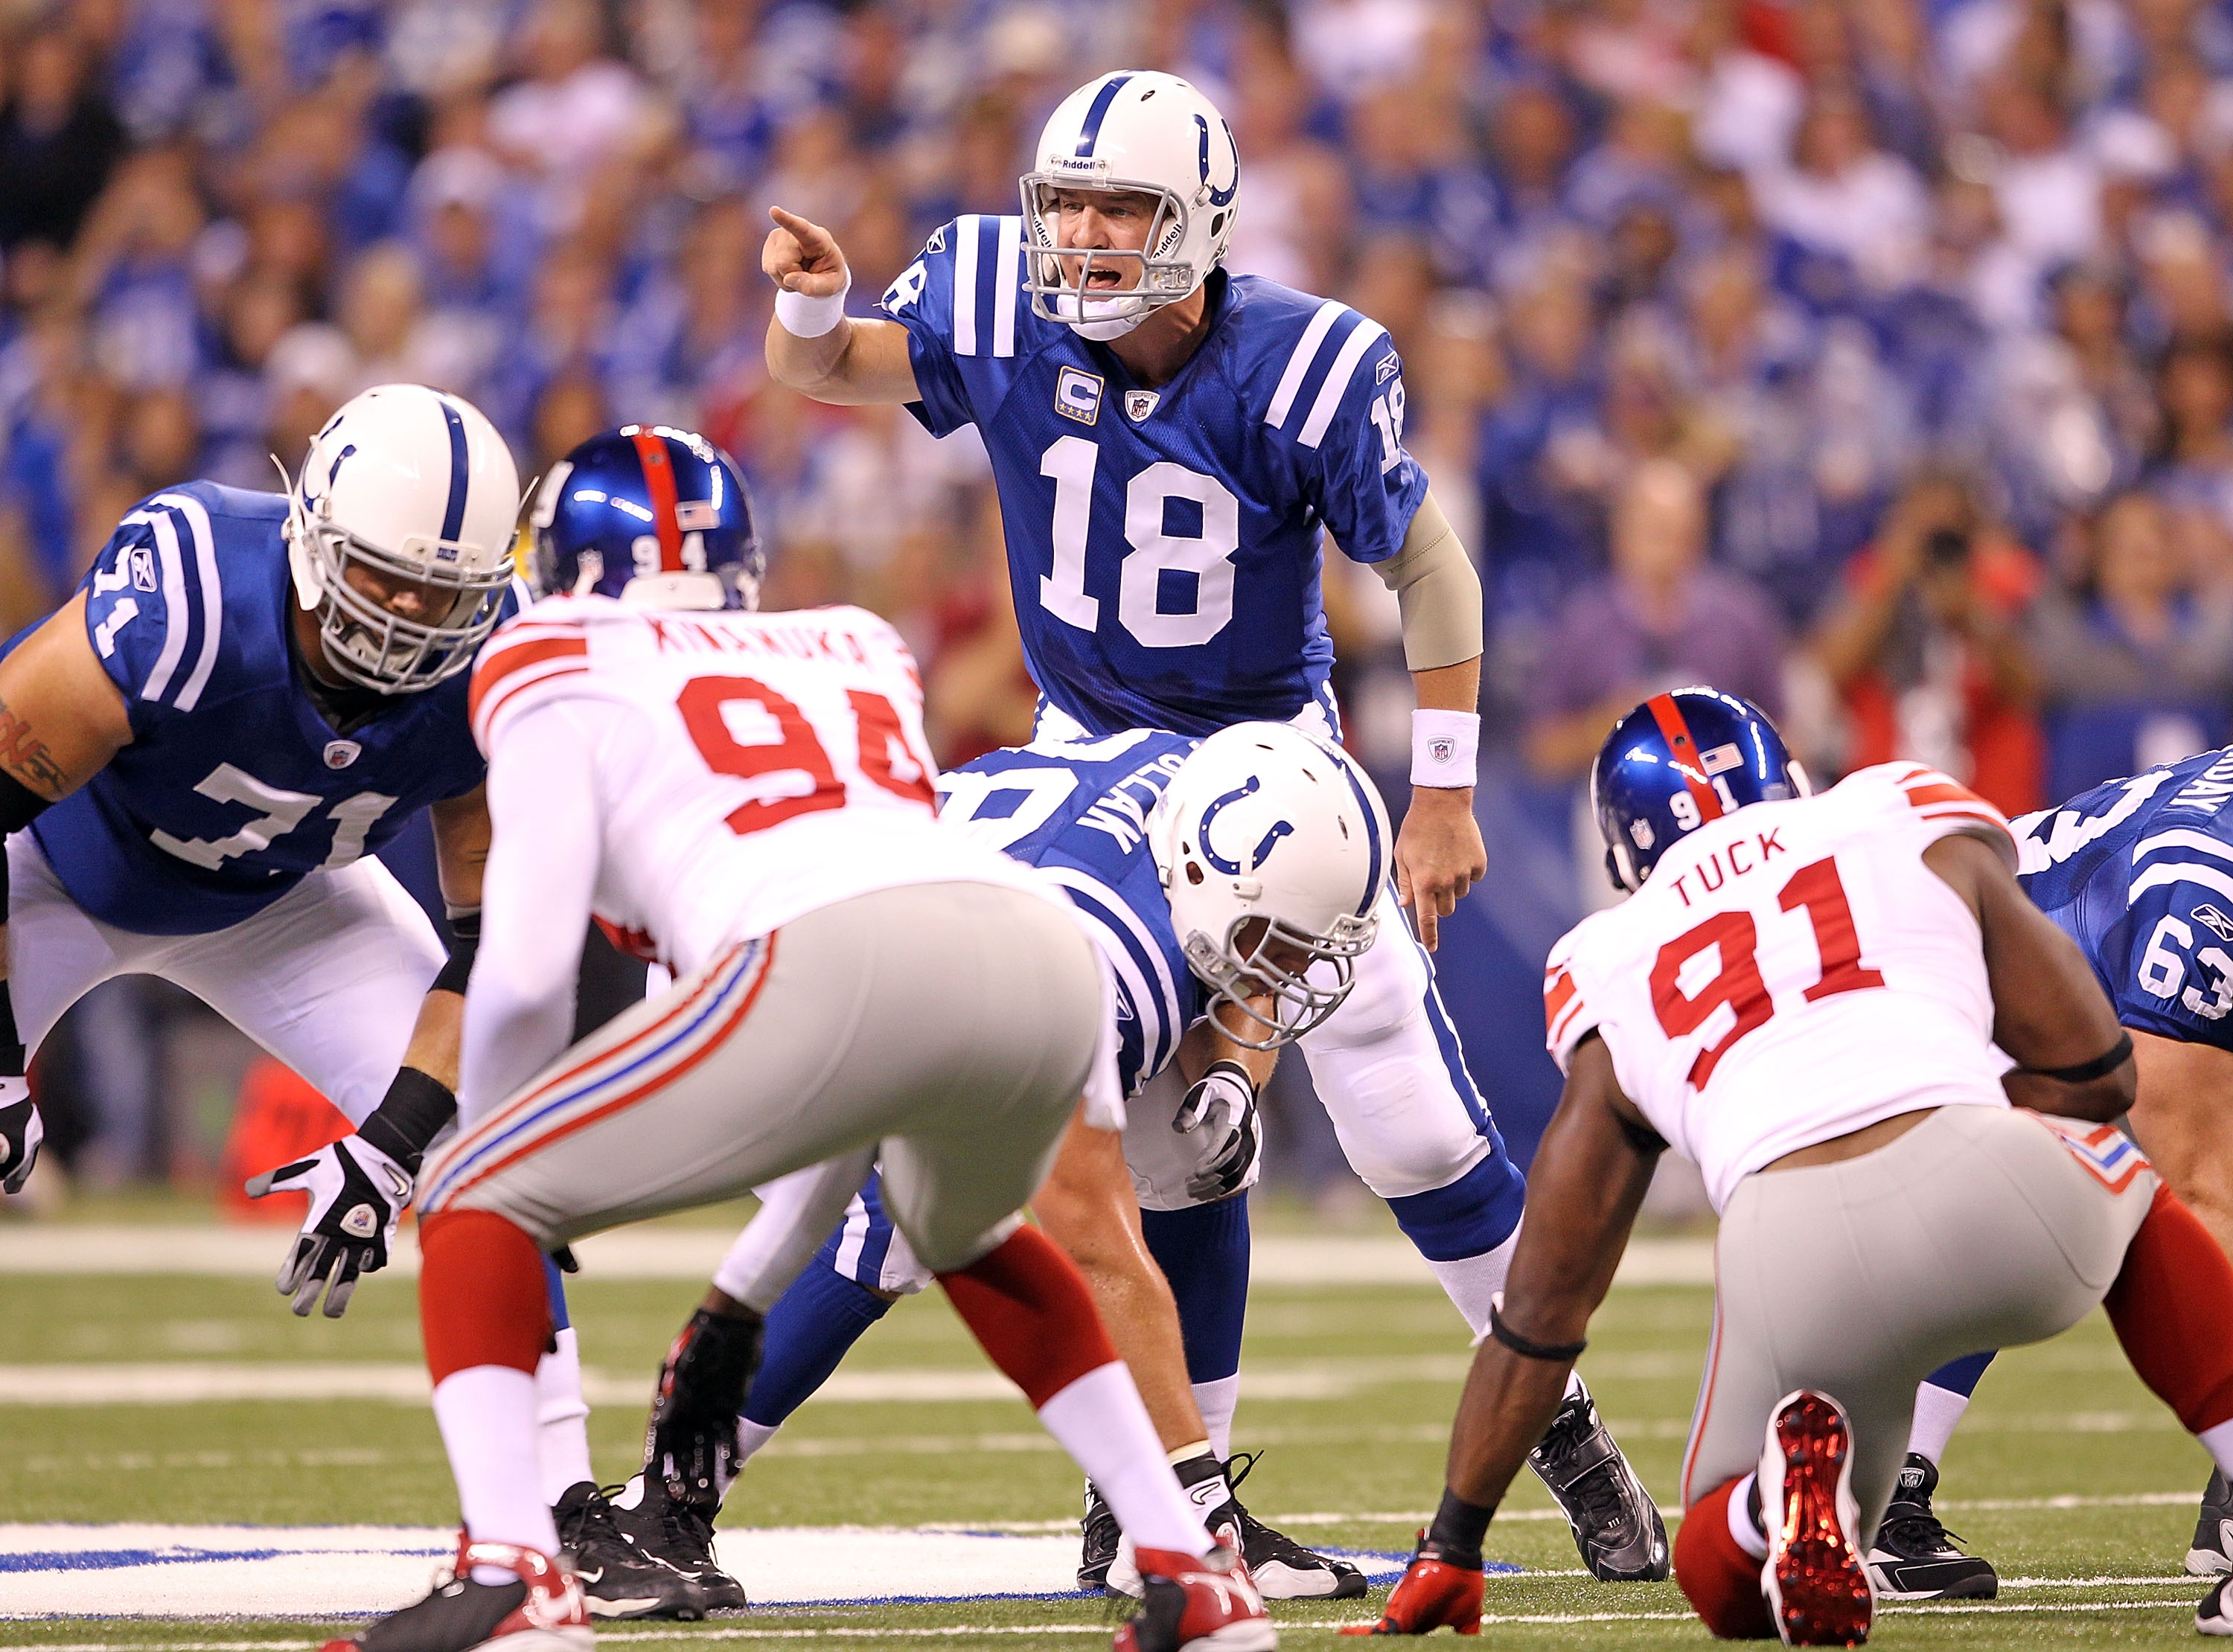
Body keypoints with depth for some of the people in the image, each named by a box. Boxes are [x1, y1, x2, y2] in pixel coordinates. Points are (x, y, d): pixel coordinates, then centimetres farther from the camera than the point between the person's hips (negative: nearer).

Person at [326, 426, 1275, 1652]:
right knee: (963, 1232, 39)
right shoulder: (850, 656, 38)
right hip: (1054, 955, 6)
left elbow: (526, 975, 10)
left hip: (844, 964, -6)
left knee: (476, 1205, 10)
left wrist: (482, 1151, 29)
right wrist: (752, 1298, 46)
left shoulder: (561, 673, 21)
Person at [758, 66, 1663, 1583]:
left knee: (1412, 1120, -2)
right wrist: (811, 299, -28)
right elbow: (830, 372, -4)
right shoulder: (1004, 313, -18)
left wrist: (1445, 799, -10)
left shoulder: (1300, 373, -24)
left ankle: (1564, 1423, 15)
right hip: (1087, 754, 2)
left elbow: (1429, 569, -12)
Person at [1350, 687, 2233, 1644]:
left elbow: (1543, 1304, 30)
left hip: (1789, 1262, 0)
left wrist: (1451, 1548, 37)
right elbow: (2094, 1070, 22)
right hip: (1991, 1194, 0)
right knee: (2128, 1191, 38)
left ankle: (1783, 1501, -11)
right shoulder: (1926, 833, 23)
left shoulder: (1614, 982, 27)